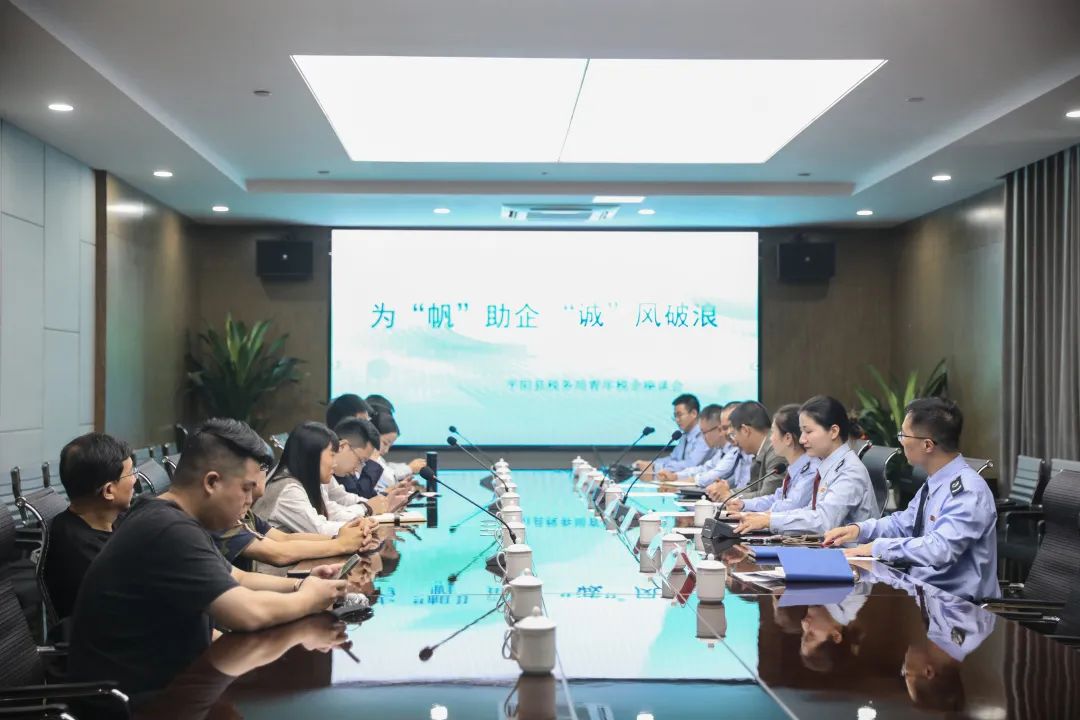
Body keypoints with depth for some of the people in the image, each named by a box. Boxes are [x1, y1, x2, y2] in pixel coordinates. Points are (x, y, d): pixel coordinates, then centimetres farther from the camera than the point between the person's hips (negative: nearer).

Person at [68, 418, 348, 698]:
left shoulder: (175, 520, 7)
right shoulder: (171, 532, -25)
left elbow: (237, 580, 18)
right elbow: (249, 613, -30)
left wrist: (300, 585, 1)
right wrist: (310, 597, -11)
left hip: (163, 679, 9)